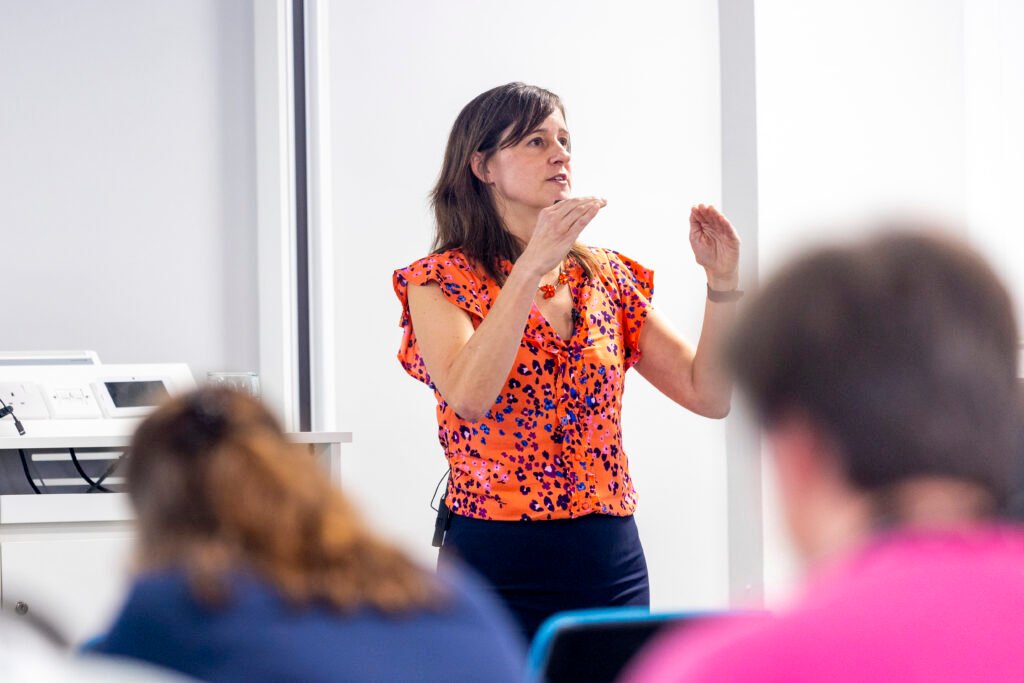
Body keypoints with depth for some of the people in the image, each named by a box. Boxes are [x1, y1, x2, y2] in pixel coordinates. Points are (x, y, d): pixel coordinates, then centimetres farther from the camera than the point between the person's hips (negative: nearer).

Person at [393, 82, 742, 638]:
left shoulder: (606, 277, 11)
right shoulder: (443, 280, -2)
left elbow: (709, 395, 7)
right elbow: (468, 396, -22)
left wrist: (722, 280, -5)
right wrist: (532, 266, -26)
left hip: (611, 559, 4)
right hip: (497, 563, -4)